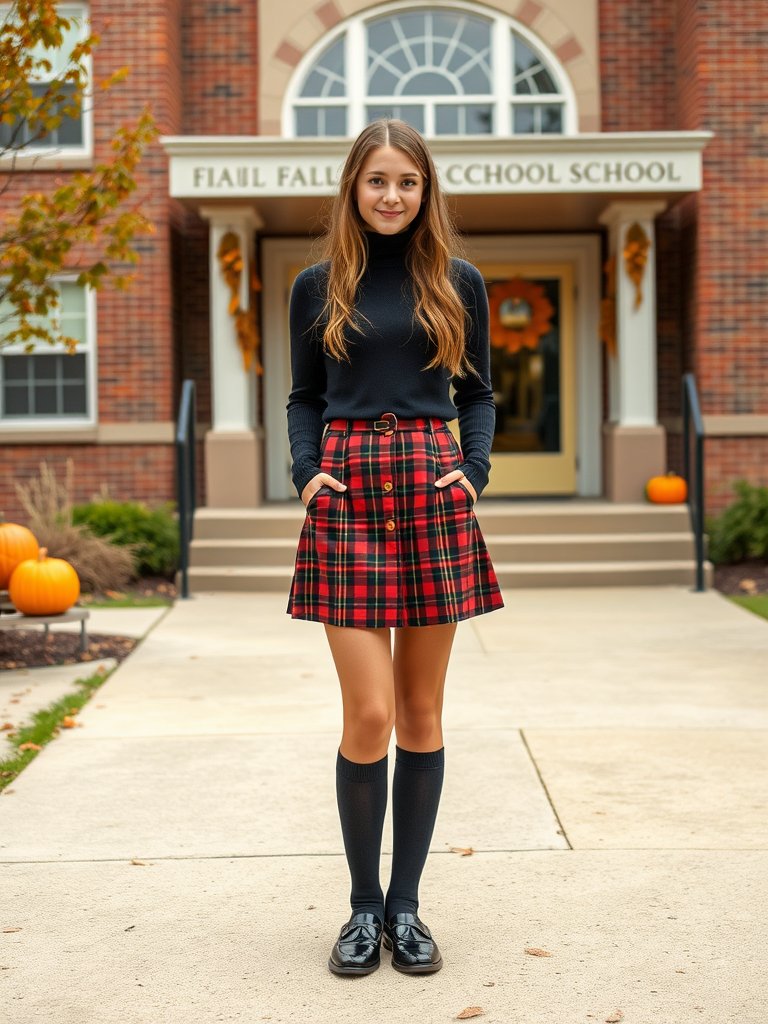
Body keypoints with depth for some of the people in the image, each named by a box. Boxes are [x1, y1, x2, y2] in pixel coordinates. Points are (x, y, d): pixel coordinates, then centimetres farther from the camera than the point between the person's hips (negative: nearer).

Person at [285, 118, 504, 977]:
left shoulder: (458, 283, 10)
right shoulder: (318, 287, 10)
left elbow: (476, 393, 13)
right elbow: (304, 398, 14)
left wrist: (473, 471, -3)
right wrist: (305, 472, -3)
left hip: (432, 494, 1)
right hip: (347, 497, -1)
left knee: (421, 712, 5)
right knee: (369, 714, -6)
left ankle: (405, 905, 19)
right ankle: (363, 905, 14)